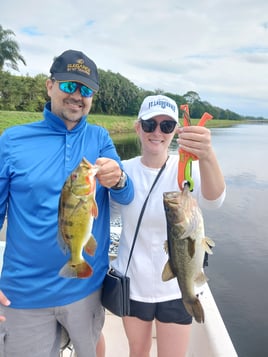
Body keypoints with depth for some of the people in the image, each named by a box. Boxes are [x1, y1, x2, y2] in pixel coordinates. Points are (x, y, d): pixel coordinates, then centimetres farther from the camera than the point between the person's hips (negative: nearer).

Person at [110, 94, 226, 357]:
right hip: (132, 285, 2)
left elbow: (213, 200, -37)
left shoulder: (186, 168, -14)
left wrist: (207, 157, -55)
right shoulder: (124, 171, -8)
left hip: (176, 288, -1)